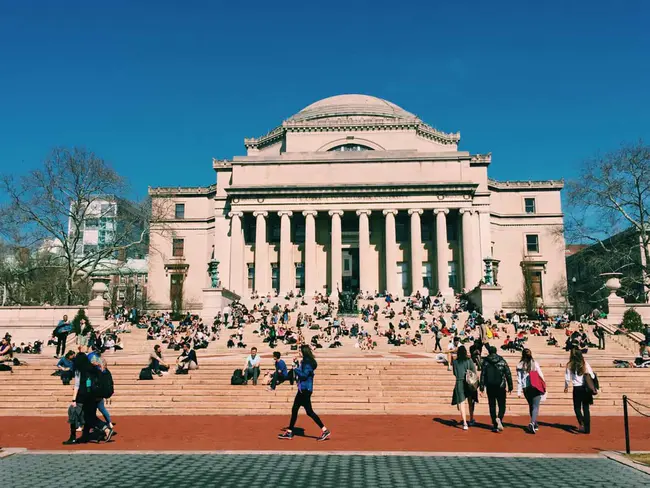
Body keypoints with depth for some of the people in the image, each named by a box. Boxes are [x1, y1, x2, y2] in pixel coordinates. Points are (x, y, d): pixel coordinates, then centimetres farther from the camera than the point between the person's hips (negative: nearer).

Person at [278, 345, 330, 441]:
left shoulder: (308, 362, -16)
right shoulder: (304, 361, 13)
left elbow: (304, 375, -24)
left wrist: (295, 369, -14)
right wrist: (297, 364, 12)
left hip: (305, 390, -10)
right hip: (302, 389, 10)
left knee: (309, 411, -8)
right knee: (294, 410, 13)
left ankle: (325, 430, -4)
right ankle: (289, 432, 21)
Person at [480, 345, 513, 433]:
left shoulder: (485, 361, 0)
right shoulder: (502, 361, 1)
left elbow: (482, 374, -2)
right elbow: (508, 374, 0)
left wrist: (482, 387, 1)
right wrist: (510, 386, 6)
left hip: (490, 387, 1)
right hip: (501, 387, 0)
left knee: (492, 406, 9)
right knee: (502, 405, 6)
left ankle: (495, 425, 8)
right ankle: (499, 418, -22)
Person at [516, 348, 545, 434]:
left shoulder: (519, 365, -1)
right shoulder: (535, 363, -4)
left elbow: (519, 379, -2)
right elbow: (541, 375, -2)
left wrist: (519, 391, 1)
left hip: (526, 389, 2)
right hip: (535, 387, -2)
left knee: (531, 406, 19)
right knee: (535, 407, -3)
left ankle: (535, 424, 30)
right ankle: (532, 423, -24)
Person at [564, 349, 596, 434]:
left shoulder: (570, 365, -6)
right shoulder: (585, 364, -3)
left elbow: (567, 378, -2)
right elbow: (592, 376, -2)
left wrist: (566, 387, 13)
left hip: (577, 388, -2)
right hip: (586, 388, 2)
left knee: (577, 407, 12)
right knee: (586, 408, 10)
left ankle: (581, 423, -12)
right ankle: (587, 428, 10)